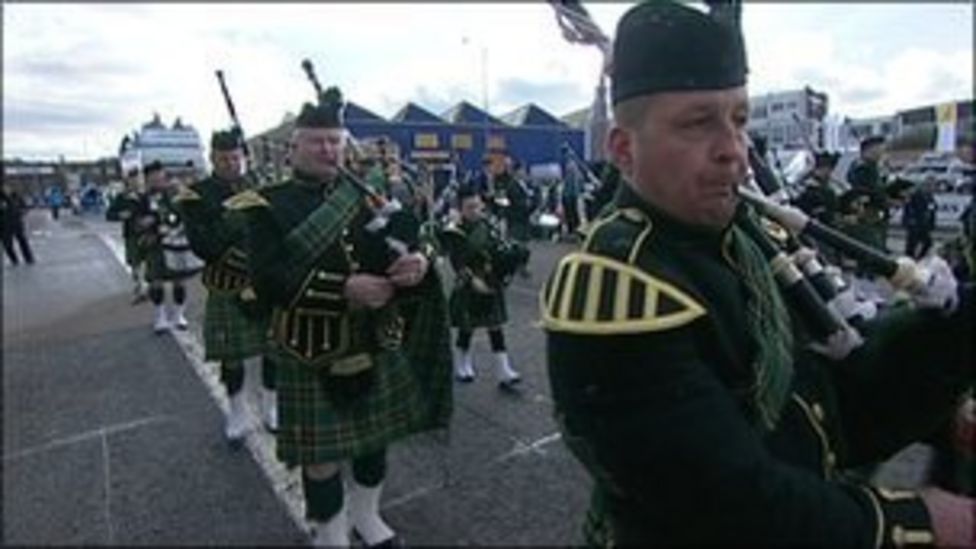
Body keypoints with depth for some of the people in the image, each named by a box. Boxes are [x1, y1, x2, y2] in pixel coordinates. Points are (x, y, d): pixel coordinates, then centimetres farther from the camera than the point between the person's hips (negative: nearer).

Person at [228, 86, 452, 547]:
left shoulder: (364, 197, 8)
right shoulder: (268, 206, -5)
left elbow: (408, 242, 2)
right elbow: (268, 280, -18)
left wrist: (418, 260, -23)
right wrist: (344, 290, -28)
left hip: (377, 344, 5)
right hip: (313, 354, -4)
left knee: (378, 434, 18)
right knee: (322, 455, 7)